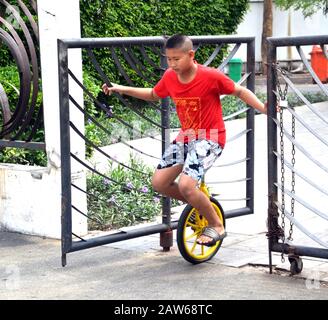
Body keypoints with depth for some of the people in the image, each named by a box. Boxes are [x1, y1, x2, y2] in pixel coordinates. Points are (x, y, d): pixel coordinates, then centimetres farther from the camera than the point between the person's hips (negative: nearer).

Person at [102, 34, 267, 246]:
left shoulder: (211, 76, -19)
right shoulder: (169, 77, -3)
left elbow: (240, 91, -6)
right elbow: (153, 95, 17)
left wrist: (264, 108, -17)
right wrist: (121, 89, 10)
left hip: (210, 138, -7)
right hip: (186, 137, 7)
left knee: (186, 185, -24)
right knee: (159, 182, -2)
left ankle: (217, 226, -1)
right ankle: (199, 203, 23)